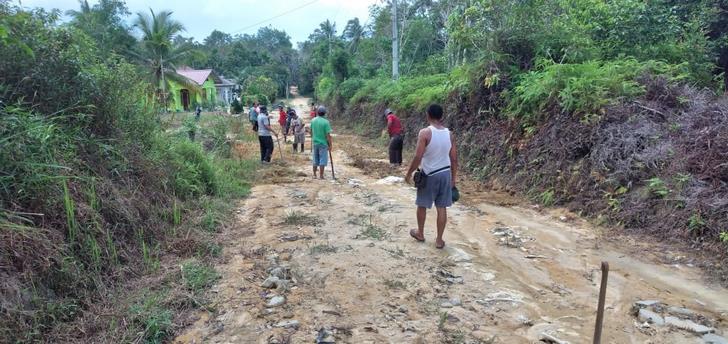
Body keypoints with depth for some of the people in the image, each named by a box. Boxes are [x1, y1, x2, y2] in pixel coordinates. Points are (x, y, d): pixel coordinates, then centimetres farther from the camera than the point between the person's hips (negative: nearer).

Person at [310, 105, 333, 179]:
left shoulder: (313, 120, 1)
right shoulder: (325, 122, -15)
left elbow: (311, 132, 11)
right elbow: (328, 135, -15)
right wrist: (330, 145, -7)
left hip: (315, 143, 5)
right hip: (323, 143, -5)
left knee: (315, 160, 16)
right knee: (322, 160, 3)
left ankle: (314, 175, 22)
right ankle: (321, 176, 5)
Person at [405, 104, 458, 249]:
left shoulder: (425, 133, -16)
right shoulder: (449, 133, 1)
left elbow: (418, 157, -18)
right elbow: (454, 158, 4)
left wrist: (409, 173, -5)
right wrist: (454, 177, 14)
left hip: (429, 175, -4)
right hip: (445, 174, 4)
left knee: (422, 205, 16)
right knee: (442, 207, 8)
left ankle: (420, 233, 32)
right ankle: (439, 240, 14)